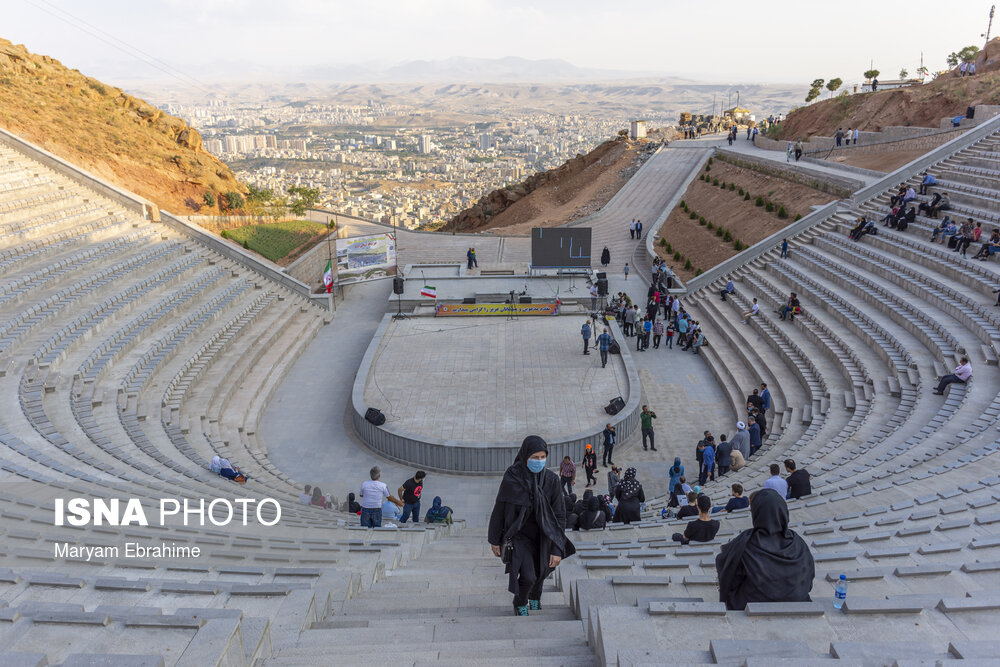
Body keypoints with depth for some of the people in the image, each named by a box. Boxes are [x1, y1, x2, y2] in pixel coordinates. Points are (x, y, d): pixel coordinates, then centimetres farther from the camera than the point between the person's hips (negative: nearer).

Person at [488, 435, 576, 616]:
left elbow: (559, 515, -12)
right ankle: (520, 603, 21)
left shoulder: (551, 480, -17)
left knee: (540, 572, 21)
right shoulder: (511, 478, -22)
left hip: (542, 536, 3)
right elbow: (499, 509, -9)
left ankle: (535, 596, 58)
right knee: (528, 577, -15)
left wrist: (557, 549, -15)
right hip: (519, 534, -3)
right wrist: (494, 540, 0)